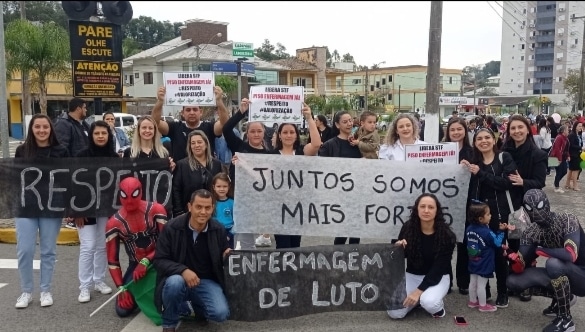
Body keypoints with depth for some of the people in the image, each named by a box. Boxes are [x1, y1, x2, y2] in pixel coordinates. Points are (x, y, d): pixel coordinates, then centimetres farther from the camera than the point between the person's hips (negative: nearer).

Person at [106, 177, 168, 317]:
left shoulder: (156, 210, -15)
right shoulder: (114, 223, -9)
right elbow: (112, 260, -4)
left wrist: (146, 262, -26)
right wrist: (121, 288, -12)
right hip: (136, 264, 2)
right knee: (123, 309, -6)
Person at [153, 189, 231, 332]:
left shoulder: (219, 230, -5)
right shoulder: (171, 227, -13)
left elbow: (222, 258, 9)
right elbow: (159, 260, -11)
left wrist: (228, 257, -17)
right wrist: (183, 270, -28)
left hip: (206, 281, 2)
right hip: (179, 278, -2)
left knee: (221, 313, -23)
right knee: (175, 282, -38)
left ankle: (197, 305, 15)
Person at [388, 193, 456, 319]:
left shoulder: (446, 235, -18)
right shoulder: (408, 227, -11)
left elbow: (439, 268, -18)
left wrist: (418, 291, -25)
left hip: (437, 277, -3)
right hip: (412, 275, 3)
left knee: (428, 302, -36)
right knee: (394, 313, -14)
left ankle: (438, 305, 2)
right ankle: (419, 299, 16)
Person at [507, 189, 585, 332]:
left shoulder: (568, 220, -20)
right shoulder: (530, 232, -6)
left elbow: (570, 255, -38)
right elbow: (519, 269, -10)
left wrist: (538, 250, -25)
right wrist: (514, 259, -34)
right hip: (560, 274, 6)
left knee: (553, 263, -35)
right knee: (513, 280, -10)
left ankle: (565, 320, -16)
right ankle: (564, 297, 11)